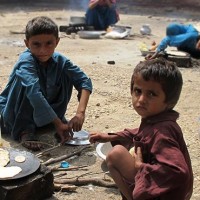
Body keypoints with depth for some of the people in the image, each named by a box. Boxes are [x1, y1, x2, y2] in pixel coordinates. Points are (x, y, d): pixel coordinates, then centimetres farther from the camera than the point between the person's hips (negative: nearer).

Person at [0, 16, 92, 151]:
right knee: (24, 79, -31)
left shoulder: (60, 60, -14)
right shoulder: (26, 61, -29)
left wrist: (80, 112, -36)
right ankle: (24, 131, -20)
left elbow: (85, 81, -20)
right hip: (14, 114, -4)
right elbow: (34, 93, -42)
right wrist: (58, 123, -45)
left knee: (66, 75, -10)